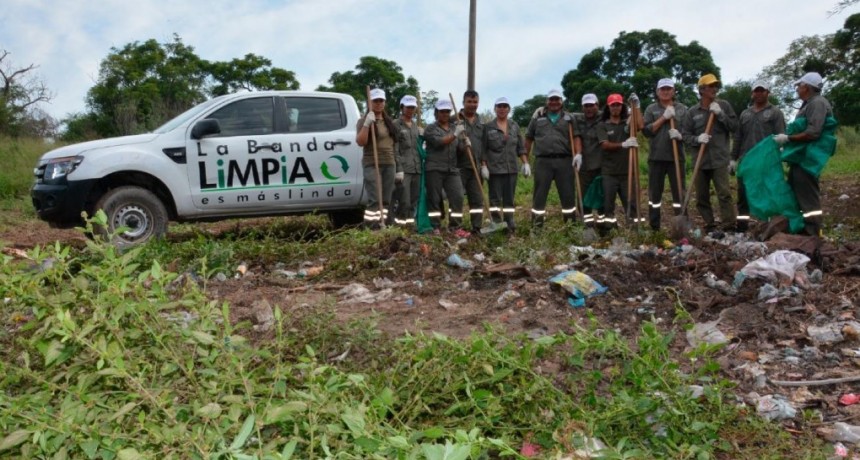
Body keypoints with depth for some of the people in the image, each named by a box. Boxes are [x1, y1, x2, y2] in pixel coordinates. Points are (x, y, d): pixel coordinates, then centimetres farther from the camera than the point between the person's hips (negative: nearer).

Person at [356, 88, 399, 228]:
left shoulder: (390, 122, 17)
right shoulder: (364, 121, -1)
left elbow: (395, 143, 20)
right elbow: (360, 142, -15)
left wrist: (398, 166, 14)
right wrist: (367, 124, -24)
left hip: (390, 164, 6)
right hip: (372, 164, -6)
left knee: (386, 200, 5)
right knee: (374, 200, -14)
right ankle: (371, 228, -15)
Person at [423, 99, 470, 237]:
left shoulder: (456, 128, 19)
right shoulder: (430, 128, 4)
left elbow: (459, 148, 14)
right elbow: (438, 142, -14)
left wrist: (466, 143, -8)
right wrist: (455, 134, -20)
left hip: (452, 169, 4)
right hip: (434, 169, -4)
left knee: (457, 196, -6)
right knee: (434, 199, -2)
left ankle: (456, 227, -1)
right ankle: (435, 228, 5)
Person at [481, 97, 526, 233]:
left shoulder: (514, 126, 10)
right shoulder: (488, 127, 0)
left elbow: (521, 147, 11)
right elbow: (483, 149, -2)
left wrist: (526, 163, 3)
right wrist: (483, 166, -9)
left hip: (511, 169, 3)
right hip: (494, 169, -3)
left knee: (509, 199, 6)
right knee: (495, 199, 0)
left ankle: (510, 226, 11)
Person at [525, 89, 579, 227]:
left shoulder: (568, 118, 12)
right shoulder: (538, 118, 11)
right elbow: (529, 139, 12)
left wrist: (578, 153, -14)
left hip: (564, 161, 1)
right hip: (543, 161, 0)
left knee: (568, 194, 4)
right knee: (539, 194, 1)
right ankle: (536, 225, 7)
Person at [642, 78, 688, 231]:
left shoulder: (682, 109, 9)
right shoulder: (651, 109, 7)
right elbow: (646, 131, -4)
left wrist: (680, 135, -14)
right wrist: (663, 118, -11)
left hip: (676, 157, 0)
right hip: (656, 157, 0)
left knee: (679, 192, 0)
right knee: (655, 192, 4)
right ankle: (654, 227, 12)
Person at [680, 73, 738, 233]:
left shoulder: (724, 105, 5)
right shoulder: (692, 112, 4)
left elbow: (734, 126, 2)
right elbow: (685, 134, 4)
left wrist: (720, 114, -10)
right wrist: (697, 139, -15)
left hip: (719, 159, -2)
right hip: (700, 160, 2)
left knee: (724, 194, -10)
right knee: (701, 197, 7)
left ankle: (728, 226, -7)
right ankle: (710, 225, 18)